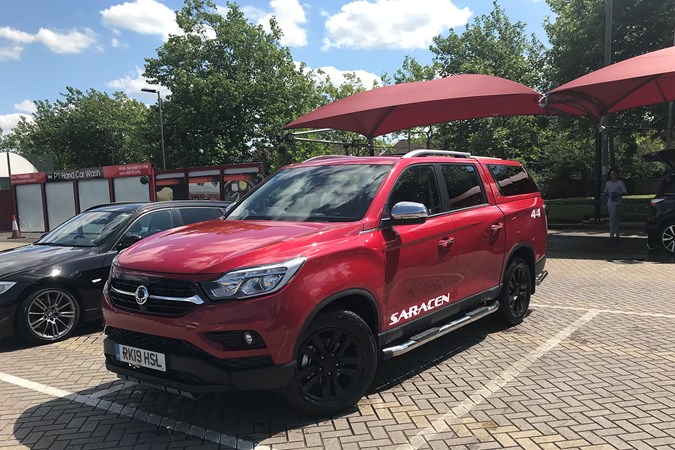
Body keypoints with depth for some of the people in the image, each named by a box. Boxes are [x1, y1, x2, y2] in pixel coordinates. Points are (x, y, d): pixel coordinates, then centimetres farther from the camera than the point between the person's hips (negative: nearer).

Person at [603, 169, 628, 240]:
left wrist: (618, 194, -18)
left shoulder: (620, 183, -1)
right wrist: (606, 194, 2)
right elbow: (605, 192, 25)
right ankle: (617, 234, 16)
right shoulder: (608, 183, 15)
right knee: (615, 219, 11)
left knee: (612, 218, -16)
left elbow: (625, 192, -2)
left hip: (616, 203, -6)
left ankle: (612, 234, -15)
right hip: (609, 203, 6)